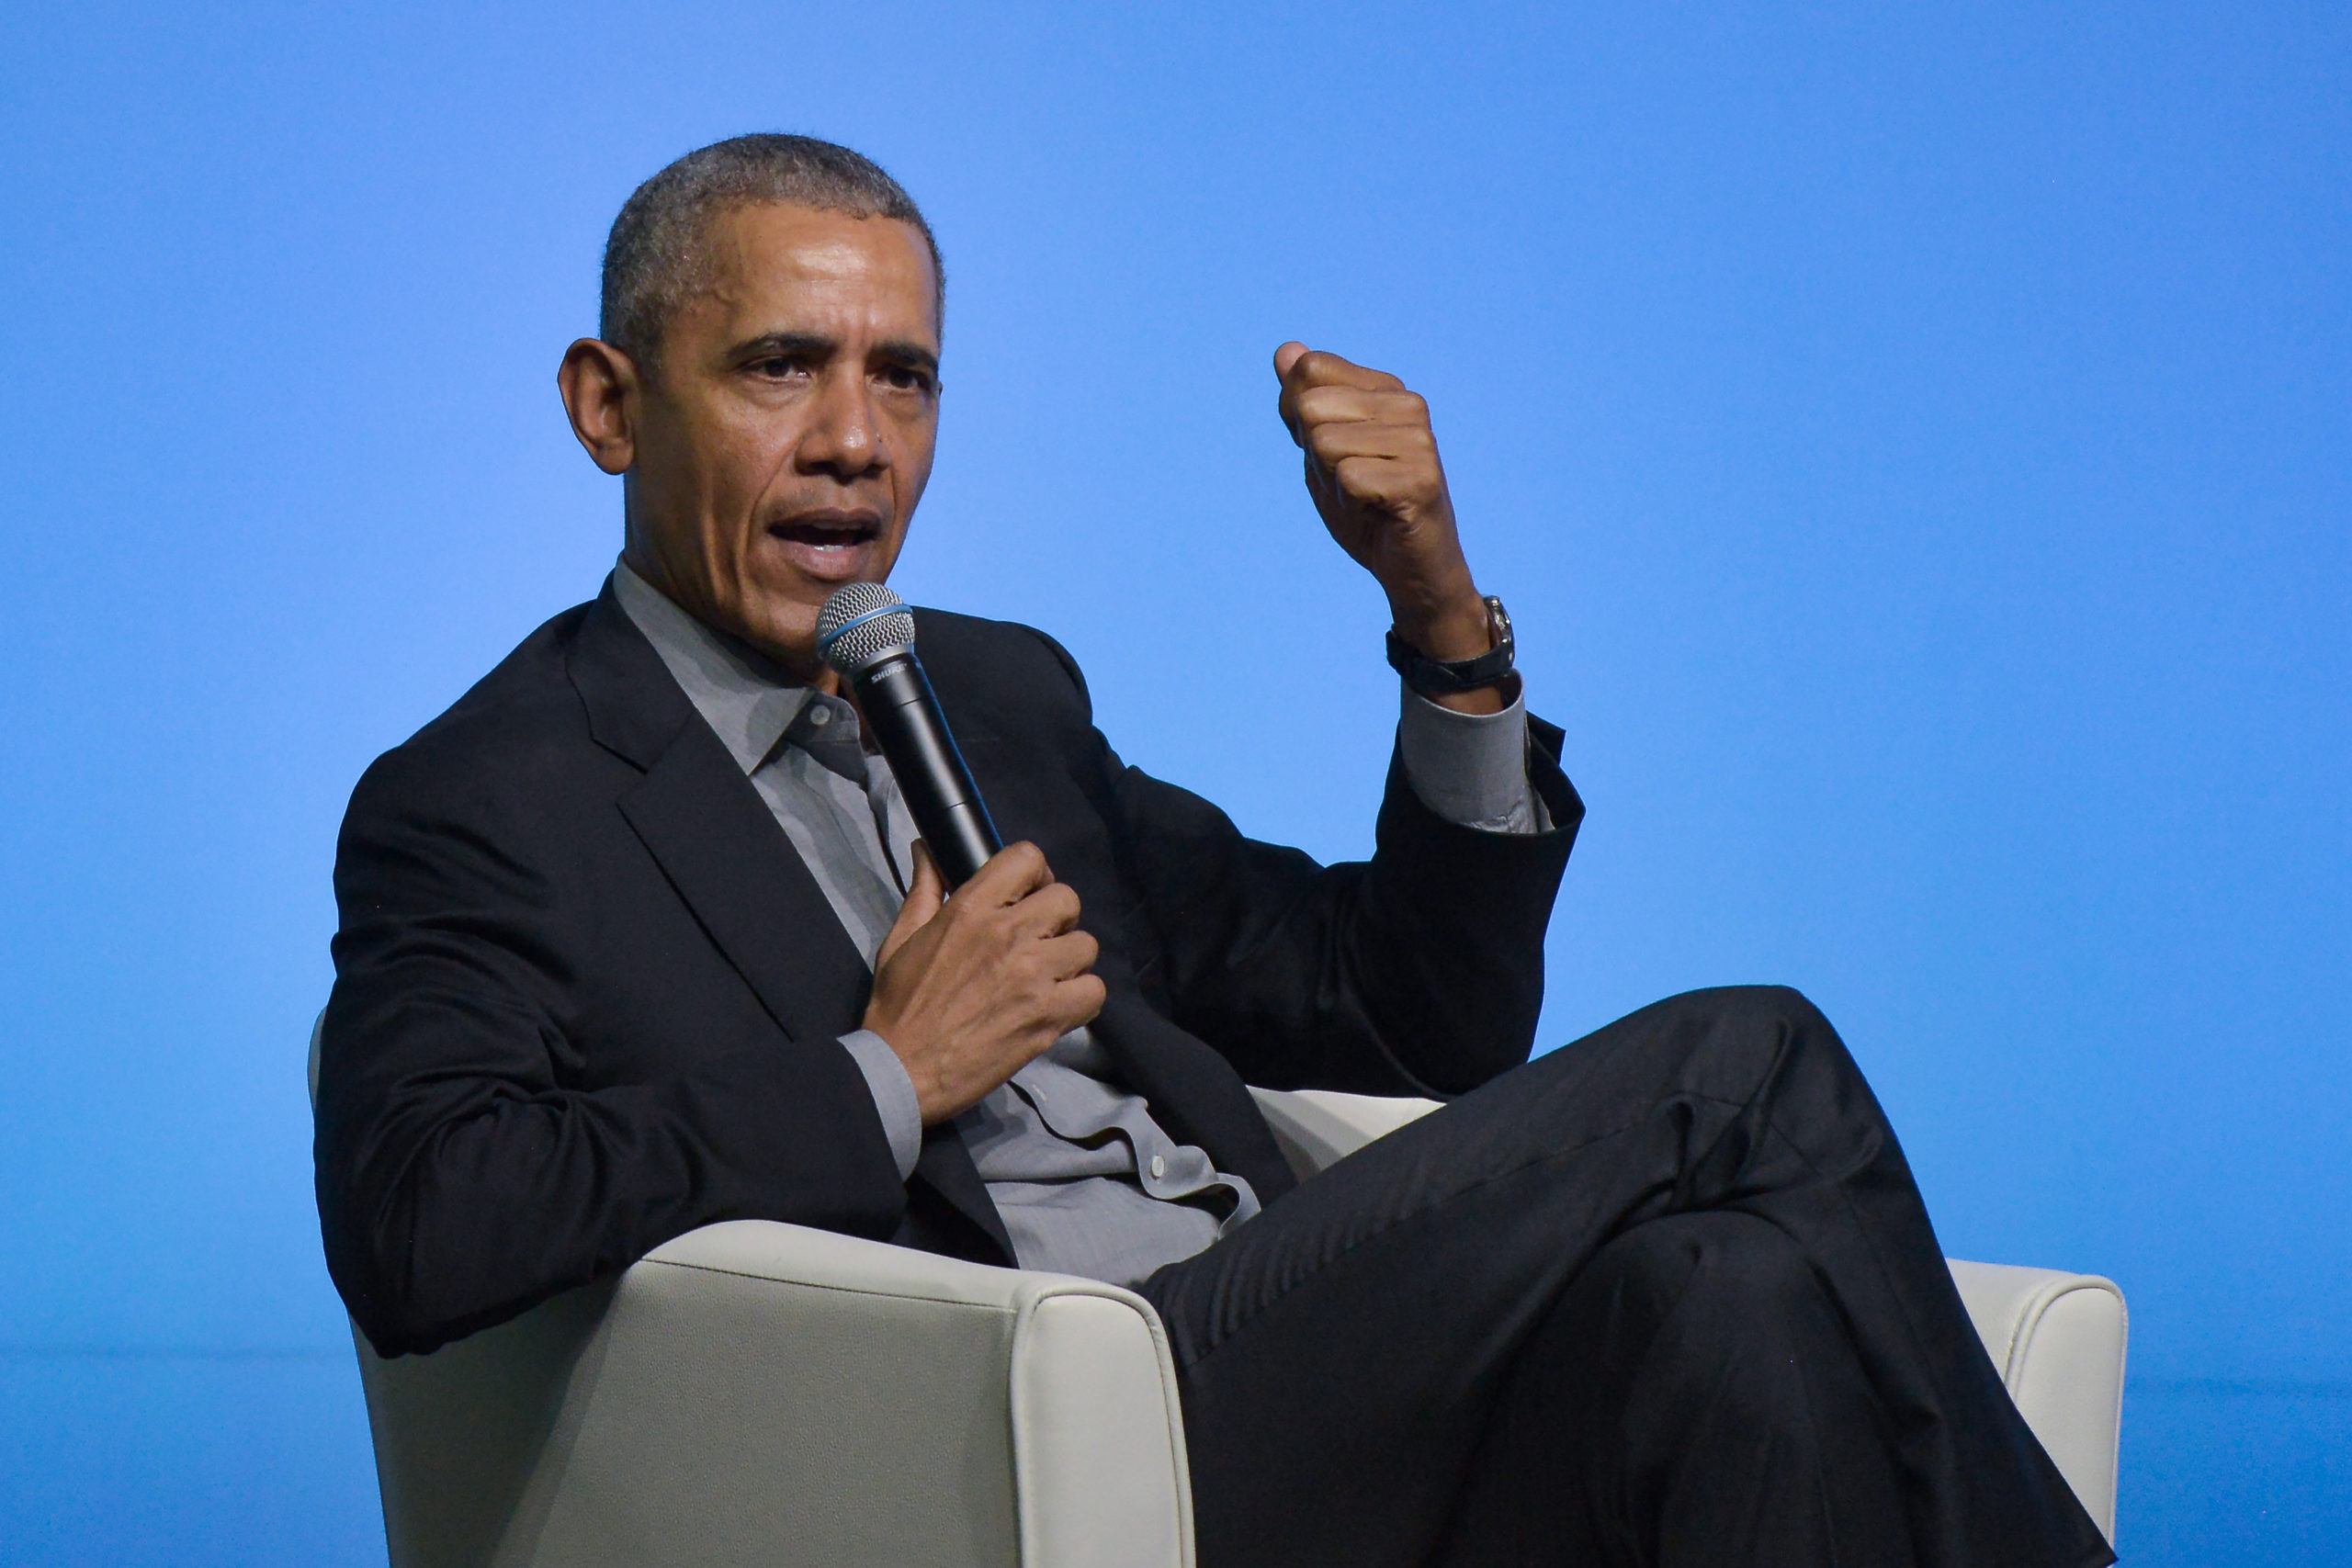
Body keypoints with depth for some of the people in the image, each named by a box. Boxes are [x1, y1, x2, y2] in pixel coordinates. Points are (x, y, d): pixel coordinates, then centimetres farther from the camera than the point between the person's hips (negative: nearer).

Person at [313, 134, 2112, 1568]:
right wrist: (890, 1081, -11)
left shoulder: (1003, 693, 23)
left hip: (1305, 1396, 6)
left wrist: (1443, 613, 9)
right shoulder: (472, 814, 3)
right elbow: (412, 1237, -17)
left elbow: (1425, 1022, 23)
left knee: (1717, 1294, -27)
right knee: (1741, 1072, -18)